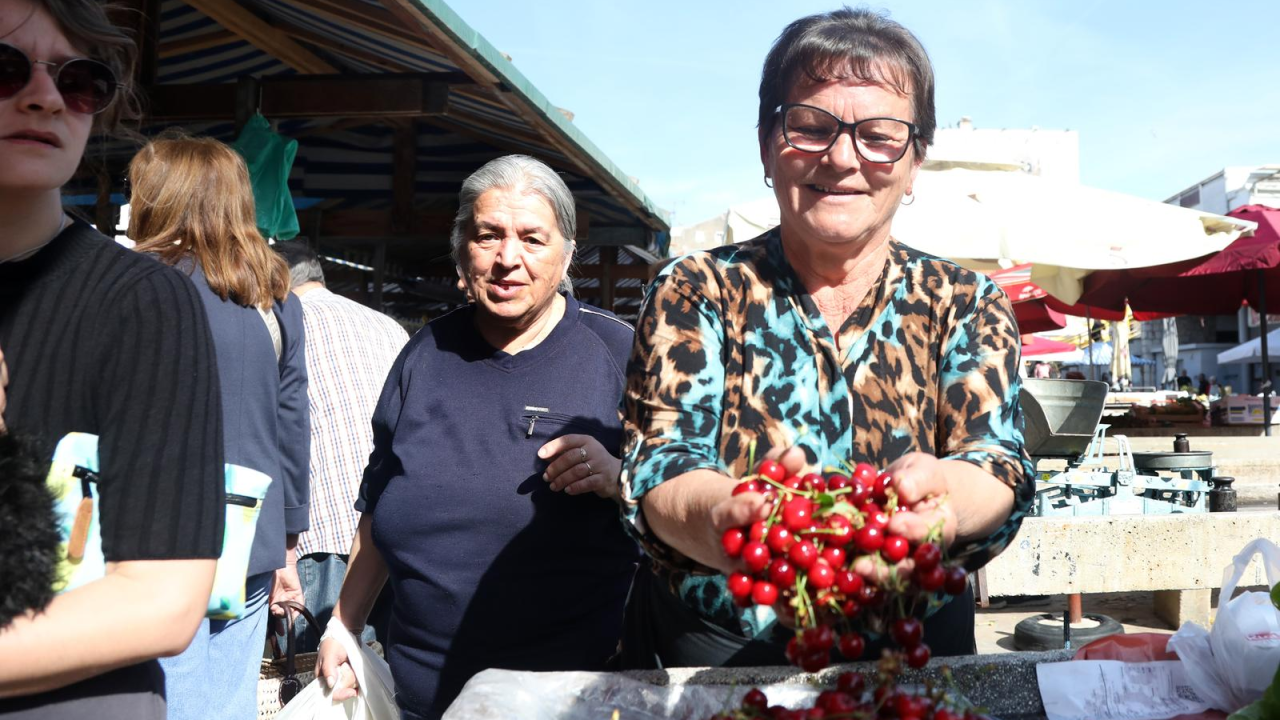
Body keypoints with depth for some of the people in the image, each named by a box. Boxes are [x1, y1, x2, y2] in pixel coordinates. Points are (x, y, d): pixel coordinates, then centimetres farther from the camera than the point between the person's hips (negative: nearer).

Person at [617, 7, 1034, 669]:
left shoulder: (967, 304, 3)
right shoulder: (694, 292, -1)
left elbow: (999, 471, -10)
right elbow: (657, 475, -11)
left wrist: (939, 495, -33)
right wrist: (720, 513, -34)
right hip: (712, 653, -1)